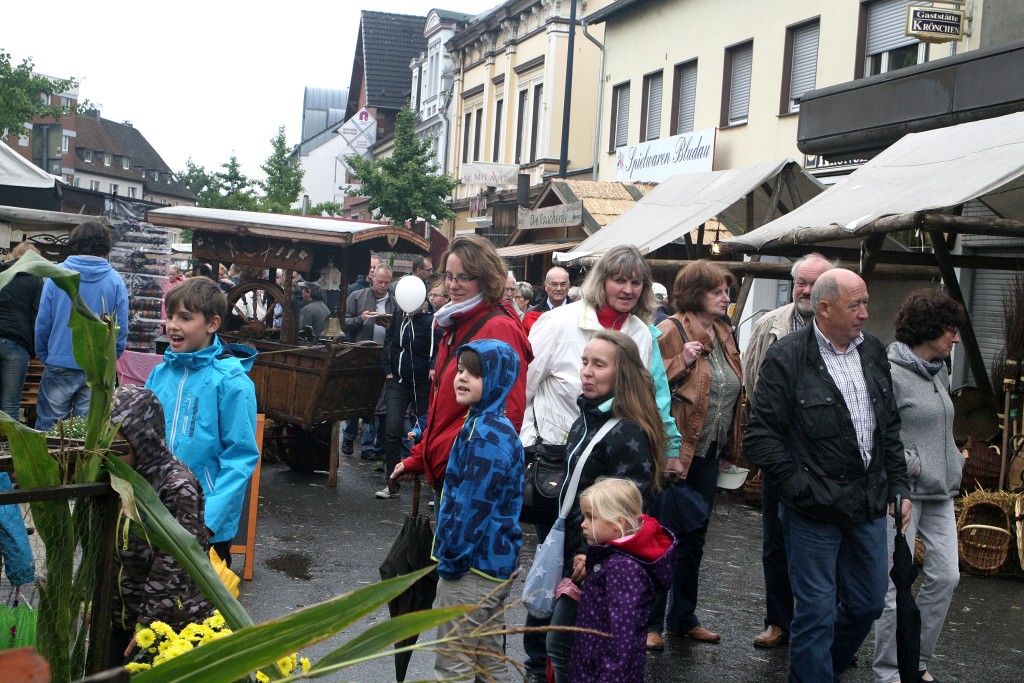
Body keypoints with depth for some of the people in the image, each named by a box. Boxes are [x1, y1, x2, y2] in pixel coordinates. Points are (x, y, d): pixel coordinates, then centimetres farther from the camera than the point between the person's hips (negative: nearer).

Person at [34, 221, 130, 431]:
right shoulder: (116, 281, -3)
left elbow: (42, 321, -2)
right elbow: (122, 329, -1)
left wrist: (44, 355, 11)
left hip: (60, 365, -1)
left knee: (46, 429, 8)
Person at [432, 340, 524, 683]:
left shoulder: (486, 434, -21)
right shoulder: (497, 426, 11)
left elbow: (475, 505, -23)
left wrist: (452, 558, -13)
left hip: (473, 564, -10)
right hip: (494, 563, 10)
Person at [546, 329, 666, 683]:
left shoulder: (628, 432, -20)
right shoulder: (585, 421, 9)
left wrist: (593, 558, -17)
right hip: (577, 555, 9)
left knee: (562, 644, -3)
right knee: (560, 644, 14)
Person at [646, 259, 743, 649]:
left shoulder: (723, 332, 11)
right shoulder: (671, 330, -12)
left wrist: (728, 441, 15)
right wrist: (682, 363, -26)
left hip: (708, 452, 8)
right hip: (675, 450, -8)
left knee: (694, 536, 16)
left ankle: (682, 617, 29)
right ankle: (651, 622, 11)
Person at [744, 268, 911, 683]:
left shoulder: (873, 352, 8)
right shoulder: (787, 358, -12)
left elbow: (890, 427, 17)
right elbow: (761, 437, -14)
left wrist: (899, 486, 12)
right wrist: (802, 489, -17)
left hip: (869, 506, 7)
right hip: (814, 509, -6)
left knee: (869, 603, 17)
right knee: (817, 612, 1)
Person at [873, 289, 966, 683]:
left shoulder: (939, 373, 12)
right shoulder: (890, 373, -14)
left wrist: (953, 465, 10)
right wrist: (911, 466, -15)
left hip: (939, 491, 8)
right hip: (902, 491, -8)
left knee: (946, 576, 7)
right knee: (897, 584, -2)